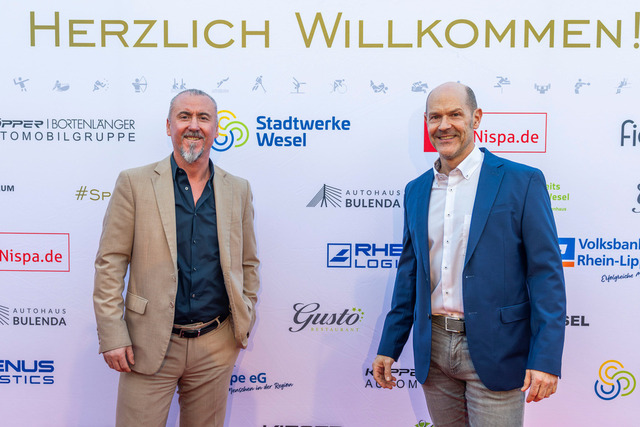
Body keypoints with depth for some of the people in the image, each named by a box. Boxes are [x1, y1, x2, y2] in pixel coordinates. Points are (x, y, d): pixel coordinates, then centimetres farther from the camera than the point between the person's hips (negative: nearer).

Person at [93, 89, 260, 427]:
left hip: (216, 347, 3)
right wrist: (112, 335, -8)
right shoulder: (134, 183, -2)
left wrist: (245, 323, 7)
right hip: (150, 344, -2)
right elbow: (110, 263, -4)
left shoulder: (238, 190, 7)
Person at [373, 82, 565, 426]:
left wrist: (545, 359, -15)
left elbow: (545, 274, -8)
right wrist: (389, 347, 11)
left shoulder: (522, 182, -6)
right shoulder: (416, 191, 9)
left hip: (493, 351, -4)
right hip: (433, 349, 5)